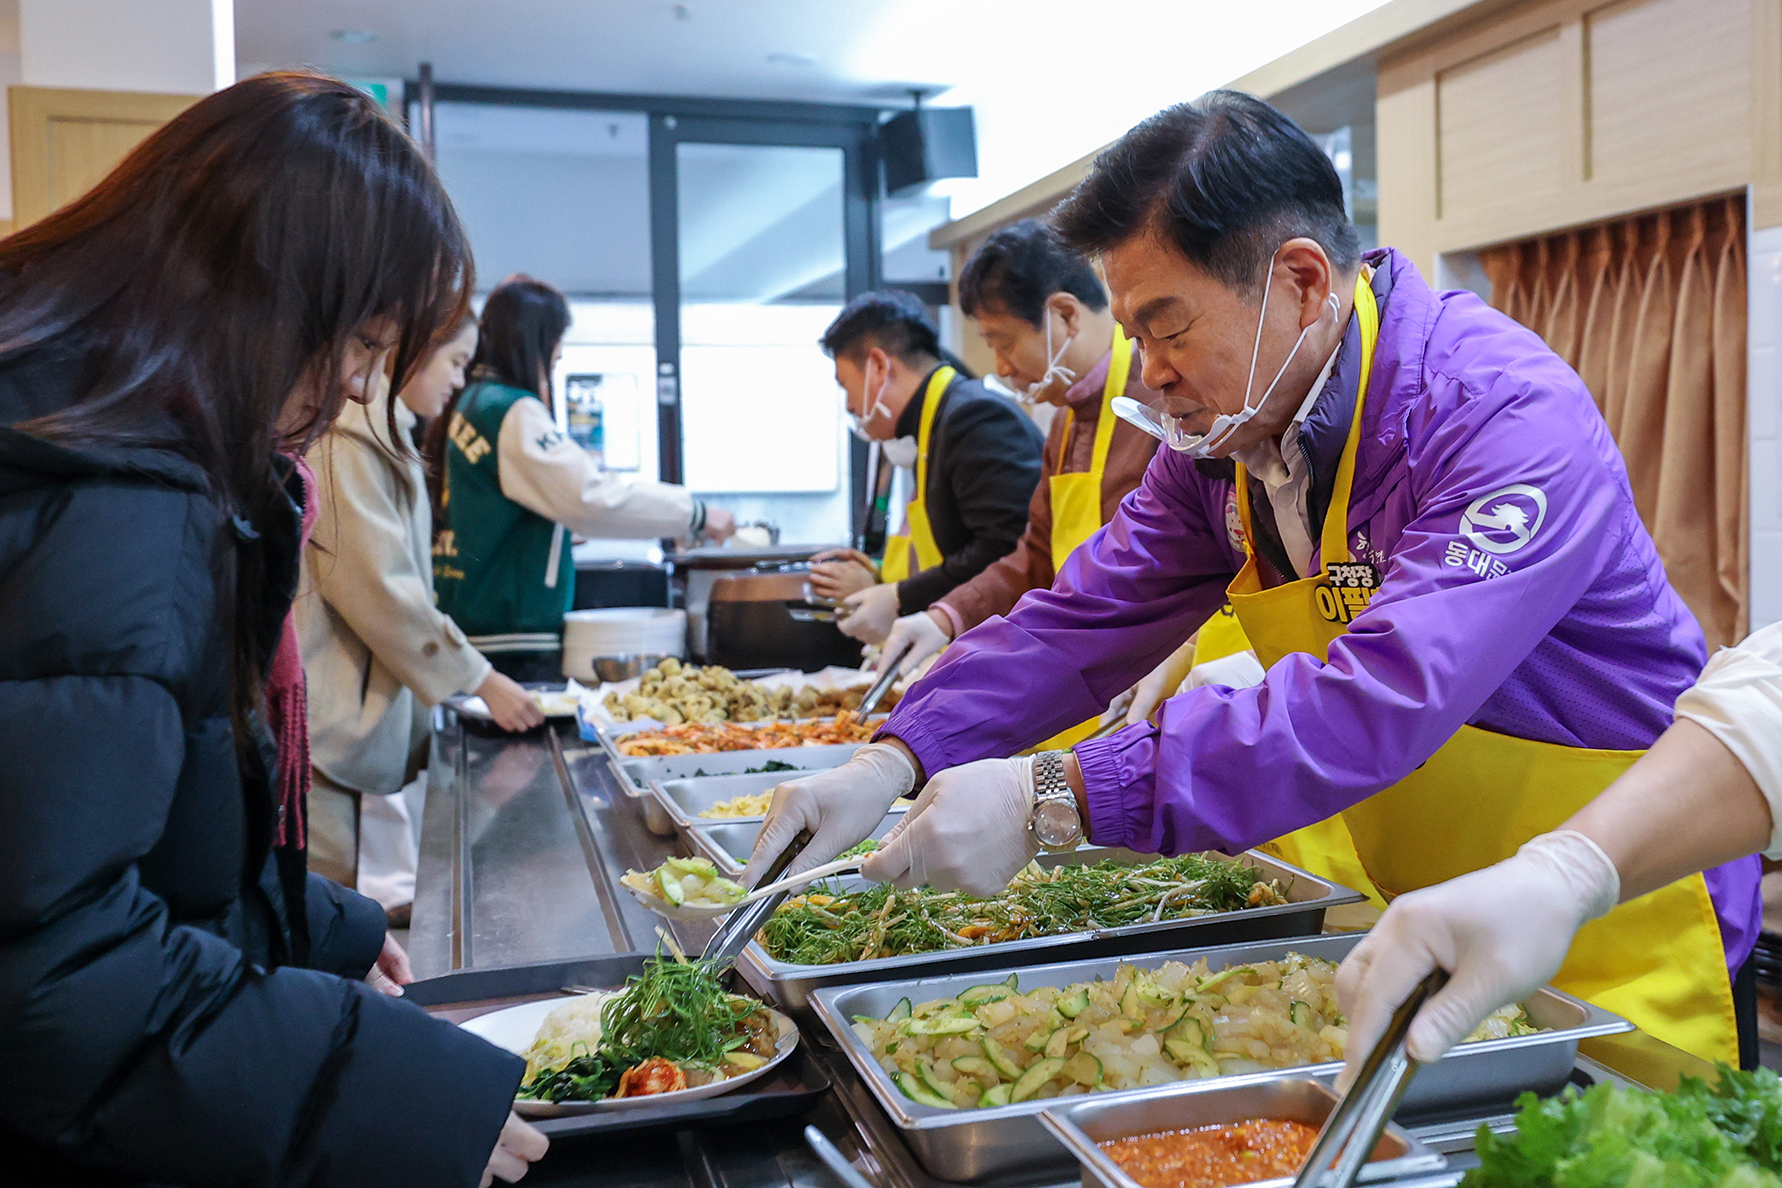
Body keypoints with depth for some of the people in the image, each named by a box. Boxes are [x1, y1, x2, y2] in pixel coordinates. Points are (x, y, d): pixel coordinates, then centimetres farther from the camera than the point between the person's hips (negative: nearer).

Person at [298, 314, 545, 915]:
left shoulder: (385, 437, 17)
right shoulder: (347, 440, -15)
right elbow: (375, 589, -19)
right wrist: (479, 679, -12)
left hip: (366, 703, 10)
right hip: (326, 710, -10)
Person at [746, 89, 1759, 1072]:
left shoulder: (1510, 417, -28)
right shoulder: (1220, 439, -4)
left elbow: (1387, 697, -39)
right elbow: (1090, 618, -4)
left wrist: (1052, 801, -42)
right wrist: (893, 764, -18)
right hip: (1422, 928, 6)